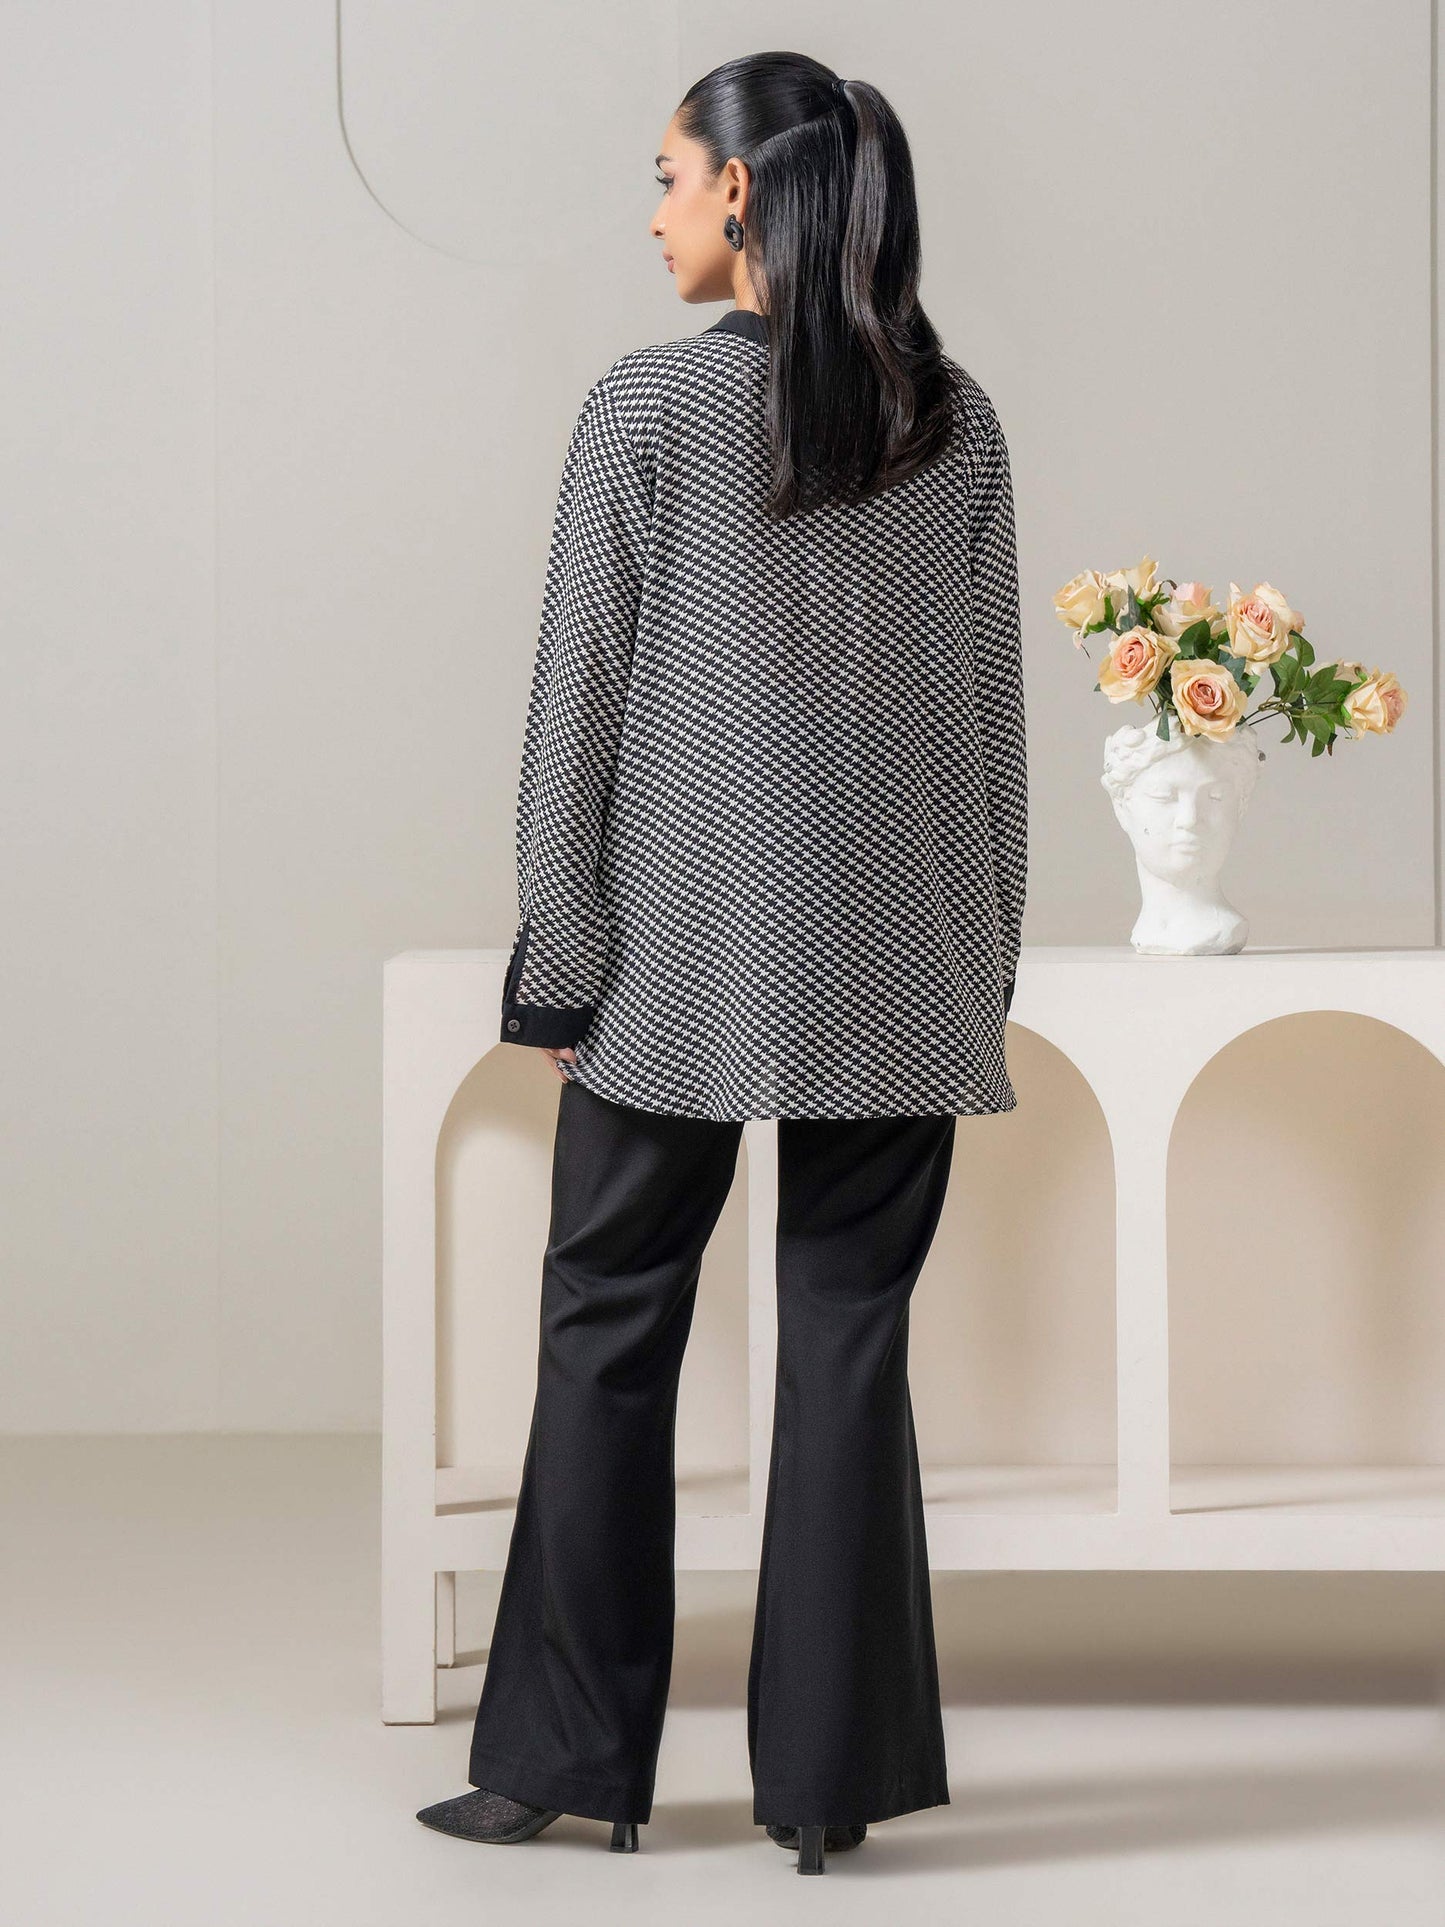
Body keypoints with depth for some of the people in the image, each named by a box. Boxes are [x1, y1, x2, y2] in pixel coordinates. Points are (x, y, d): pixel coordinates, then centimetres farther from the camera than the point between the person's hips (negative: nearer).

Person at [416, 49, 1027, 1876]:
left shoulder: (648, 403, -7)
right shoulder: (953, 421, 4)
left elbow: (579, 697, -7)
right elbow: (990, 706, 7)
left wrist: (554, 958, -1)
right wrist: (985, 960, 13)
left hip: (680, 956, -3)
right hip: (897, 967, 3)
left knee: (609, 1325, 8)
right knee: (849, 1336, 6)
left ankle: (571, 1753, 13)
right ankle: (830, 1773, 8)